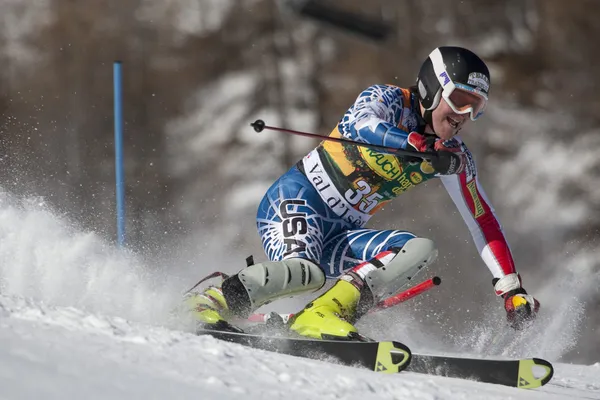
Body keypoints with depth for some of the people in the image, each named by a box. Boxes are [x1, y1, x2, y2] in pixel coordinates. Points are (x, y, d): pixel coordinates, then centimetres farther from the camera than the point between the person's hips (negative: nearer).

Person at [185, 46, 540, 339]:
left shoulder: (454, 158, 5)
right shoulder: (388, 100, -9)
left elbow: (483, 221, 9)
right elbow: (361, 125, -32)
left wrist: (511, 287, 3)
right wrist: (424, 145, -45)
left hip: (340, 237, 6)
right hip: (298, 200, -6)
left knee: (421, 249, -19)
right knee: (304, 271, -36)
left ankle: (324, 315, -29)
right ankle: (216, 301, -20)